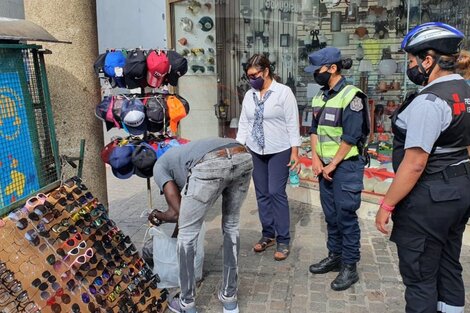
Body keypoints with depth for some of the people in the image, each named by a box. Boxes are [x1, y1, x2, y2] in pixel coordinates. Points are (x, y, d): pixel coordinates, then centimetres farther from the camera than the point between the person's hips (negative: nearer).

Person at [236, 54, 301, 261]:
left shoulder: (283, 92, -8)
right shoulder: (249, 95, 7)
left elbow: (292, 123, -9)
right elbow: (243, 123, 10)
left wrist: (295, 151, -12)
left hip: (279, 151, -5)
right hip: (255, 152, 5)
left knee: (276, 193, -6)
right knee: (262, 194, 9)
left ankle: (283, 240, 6)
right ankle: (268, 234, 23)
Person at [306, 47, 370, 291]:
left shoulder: (351, 96, -13)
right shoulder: (320, 98, 11)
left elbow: (350, 137, -16)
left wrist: (333, 165, -12)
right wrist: (315, 159, 0)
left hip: (346, 165, -7)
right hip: (324, 165, 7)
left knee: (346, 215, -1)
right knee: (330, 214, 15)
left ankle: (350, 267, 11)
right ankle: (335, 255, 29)